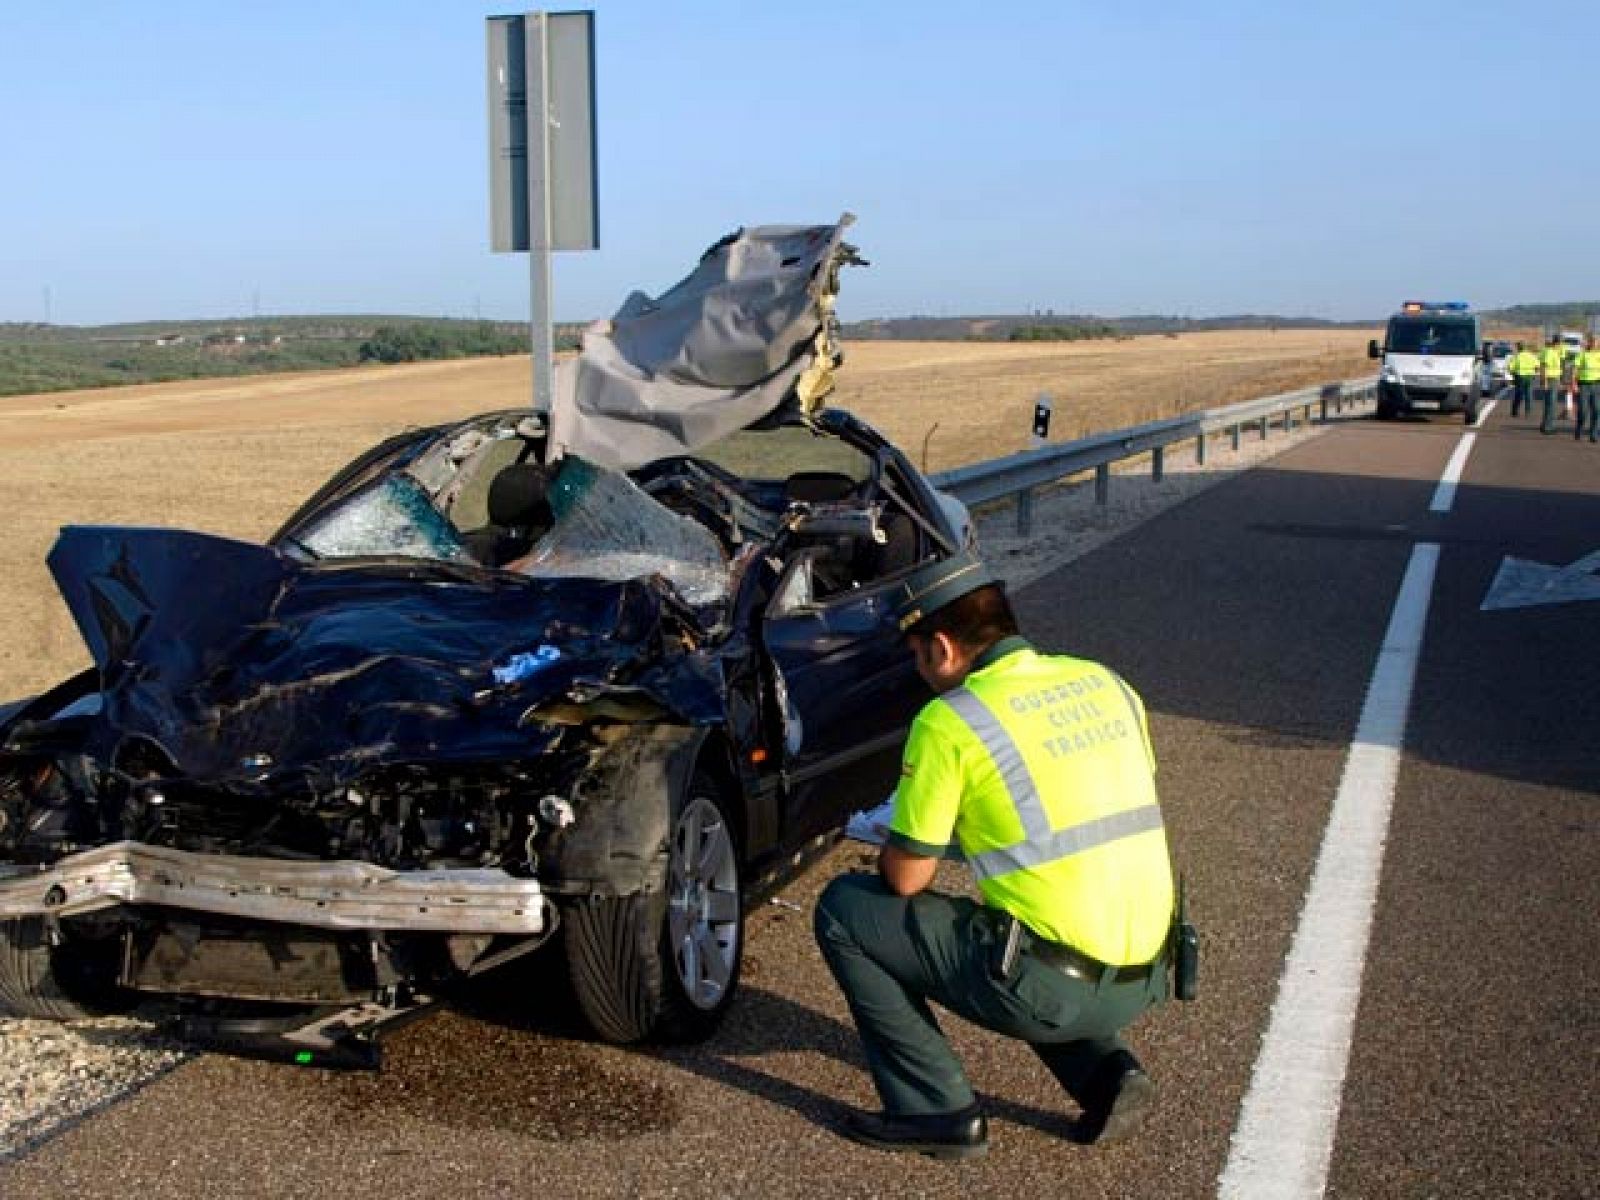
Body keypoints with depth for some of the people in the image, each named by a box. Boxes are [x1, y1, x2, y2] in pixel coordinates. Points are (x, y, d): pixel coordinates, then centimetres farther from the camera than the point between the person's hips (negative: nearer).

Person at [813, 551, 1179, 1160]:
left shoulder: (949, 721, -9)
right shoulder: (1106, 682, 10)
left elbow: (906, 879, -3)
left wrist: (892, 850, 20)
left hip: (1052, 986, -7)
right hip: (1145, 979, 7)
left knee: (843, 910, 7)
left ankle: (937, 1112, 9)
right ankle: (1103, 1070, 17)